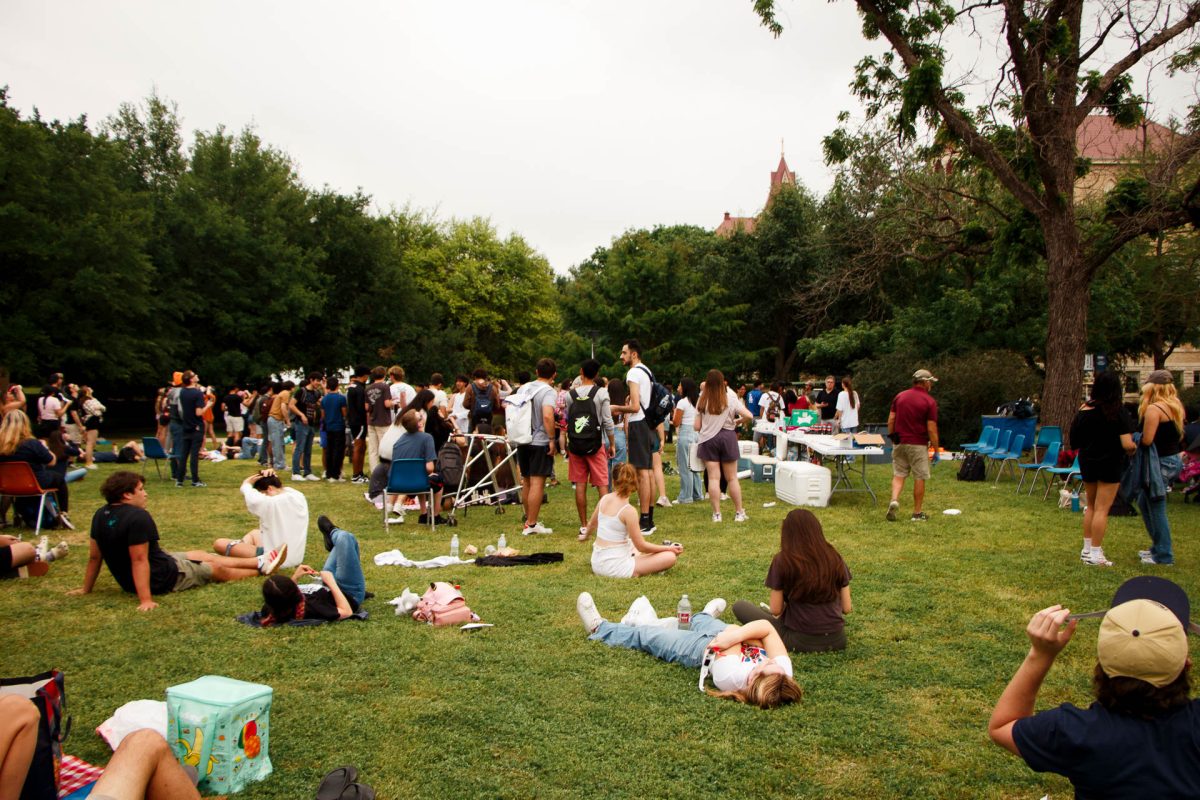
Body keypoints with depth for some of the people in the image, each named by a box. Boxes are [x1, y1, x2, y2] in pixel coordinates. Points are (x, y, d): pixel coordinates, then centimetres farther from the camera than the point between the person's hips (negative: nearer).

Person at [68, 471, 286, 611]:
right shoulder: (137, 516, -30)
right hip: (162, 578, -9)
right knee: (218, 569, 11)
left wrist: (86, 589, 14)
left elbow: (94, 556, 4)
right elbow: (139, 560, -31)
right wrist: (146, 600, -30)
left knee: (202, 555, 22)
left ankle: (259, 562, 34)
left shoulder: (101, 515, -3)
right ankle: (262, 568, 33)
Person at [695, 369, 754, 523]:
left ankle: (716, 514, 0)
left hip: (708, 439, 0)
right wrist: (737, 421, 6)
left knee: (713, 478, 1)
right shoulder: (730, 399, -6)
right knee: (732, 478, 9)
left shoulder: (702, 401, -3)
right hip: (727, 437, 0)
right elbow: (749, 416, -14)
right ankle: (739, 513, 14)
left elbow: (696, 426, -3)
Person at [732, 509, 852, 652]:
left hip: (799, 641, -3)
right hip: (837, 640, 3)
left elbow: (775, 610, -8)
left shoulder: (783, 561, -11)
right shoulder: (835, 559, -2)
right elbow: (846, 608, 2)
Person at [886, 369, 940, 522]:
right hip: (918, 445, -4)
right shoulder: (930, 401, -8)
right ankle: (917, 513, 12)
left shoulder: (900, 396, 4)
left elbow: (891, 420, 4)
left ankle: (894, 500, -16)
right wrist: (936, 450, -2)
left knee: (898, 475, 9)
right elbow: (931, 429, -10)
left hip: (899, 443, 4)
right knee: (919, 478, 6)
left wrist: (892, 439, 15)